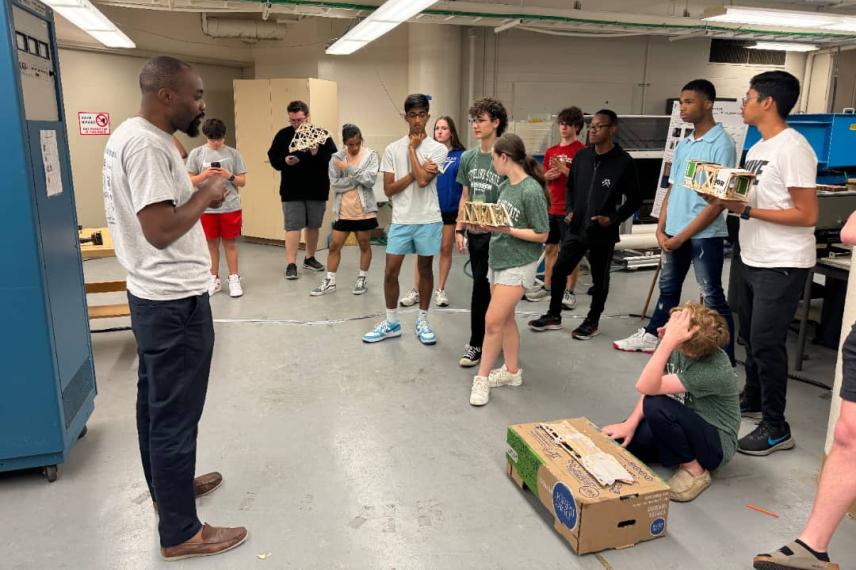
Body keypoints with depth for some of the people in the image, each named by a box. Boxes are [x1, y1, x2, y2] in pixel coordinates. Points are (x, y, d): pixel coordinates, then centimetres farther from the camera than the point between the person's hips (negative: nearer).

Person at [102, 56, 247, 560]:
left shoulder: (135, 135, 10)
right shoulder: (146, 144, -21)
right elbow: (160, 229, -27)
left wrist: (195, 190, 6)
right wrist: (206, 196, -14)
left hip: (156, 296, 11)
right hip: (175, 301, -11)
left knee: (156, 402, 22)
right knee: (175, 414, 0)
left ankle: (167, 486, 41)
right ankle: (180, 533, 15)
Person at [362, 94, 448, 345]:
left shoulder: (438, 149, -4)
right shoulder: (392, 149, 2)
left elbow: (423, 181, -18)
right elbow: (388, 189, -2)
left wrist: (412, 148, -9)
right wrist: (415, 172, -12)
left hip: (428, 220, -1)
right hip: (401, 220, 2)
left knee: (425, 269, 10)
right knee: (391, 271, 2)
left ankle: (422, 321, 23)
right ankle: (391, 322, 17)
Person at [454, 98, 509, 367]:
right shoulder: (468, 157, 8)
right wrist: (459, 229, 11)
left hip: (497, 234, -5)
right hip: (475, 233, 5)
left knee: (481, 288, -1)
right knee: (484, 288, 10)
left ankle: (477, 343, 14)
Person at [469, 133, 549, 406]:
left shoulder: (531, 191, -18)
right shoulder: (505, 186, 5)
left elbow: (541, 234, -16)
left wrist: (506, 230, -21)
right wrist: (486, 223, -6)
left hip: (518, 264, -8)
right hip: (498, 260, 8)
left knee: (493, 321, -6)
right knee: (505, 318, 15)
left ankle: (482, 377, 9)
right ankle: (512, 371, 29)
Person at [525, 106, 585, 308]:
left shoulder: (581, 150, -7)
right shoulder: (551, 151, 13)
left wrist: (564, 169, -22)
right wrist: (547, 176, -2)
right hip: (552, 208, 6)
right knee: (550, 248, 14)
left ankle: (569, 291, 9)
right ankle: (547, 286, 26)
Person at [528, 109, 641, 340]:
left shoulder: (623, 162, -10)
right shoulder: (581, 156, 4)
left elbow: (634, 199, -4)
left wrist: (614, 219, -14)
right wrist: (570, 210, 2)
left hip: (603, 233, -4)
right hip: (576, 228, 5)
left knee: (600, 279, 9)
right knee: (558, 270, 6)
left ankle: (592, 322, 26)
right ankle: (554, 316, 22)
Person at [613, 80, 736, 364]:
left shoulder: (721, 144, -12)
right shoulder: (683, 145, 11)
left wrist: (682, 235, -16)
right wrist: (661, 229, 4)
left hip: (704, 234, -7)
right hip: (674, 233, 7)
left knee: (713, 297, -1)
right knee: (668, 288, 21)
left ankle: (726, 359, 9)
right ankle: (652, 336, 36)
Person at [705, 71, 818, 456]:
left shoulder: (792, 149, -17)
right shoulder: (757, 149, 12)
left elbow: (807, 215, -20)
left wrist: (746, 211, -22)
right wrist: (724, 200, -3)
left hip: (782, 266, -10)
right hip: (753, 261, 10)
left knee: (766, 343, -6)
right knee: (750, 336, 19)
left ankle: (777, 429, 7)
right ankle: (753, 401, 37)